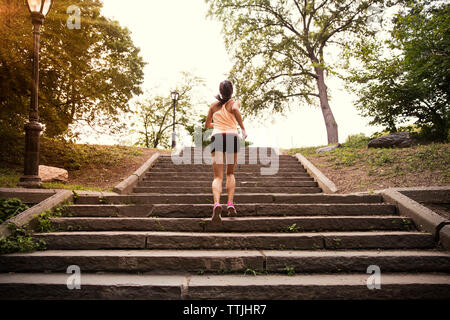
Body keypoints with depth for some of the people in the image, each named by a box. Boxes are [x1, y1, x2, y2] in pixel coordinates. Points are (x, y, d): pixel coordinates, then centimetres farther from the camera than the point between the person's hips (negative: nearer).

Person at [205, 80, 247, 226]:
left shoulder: (213, 105, 18)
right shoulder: (235, 103, 9)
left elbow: (207, 125, 25)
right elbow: (235, 109, -16)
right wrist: (243, 129, -10)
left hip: (217, 137, 1)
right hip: (232, 137, -1)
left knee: (218, 177, -4)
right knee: (230, 173, 19)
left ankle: (217, 204, -31)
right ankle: (230, 204, 5)